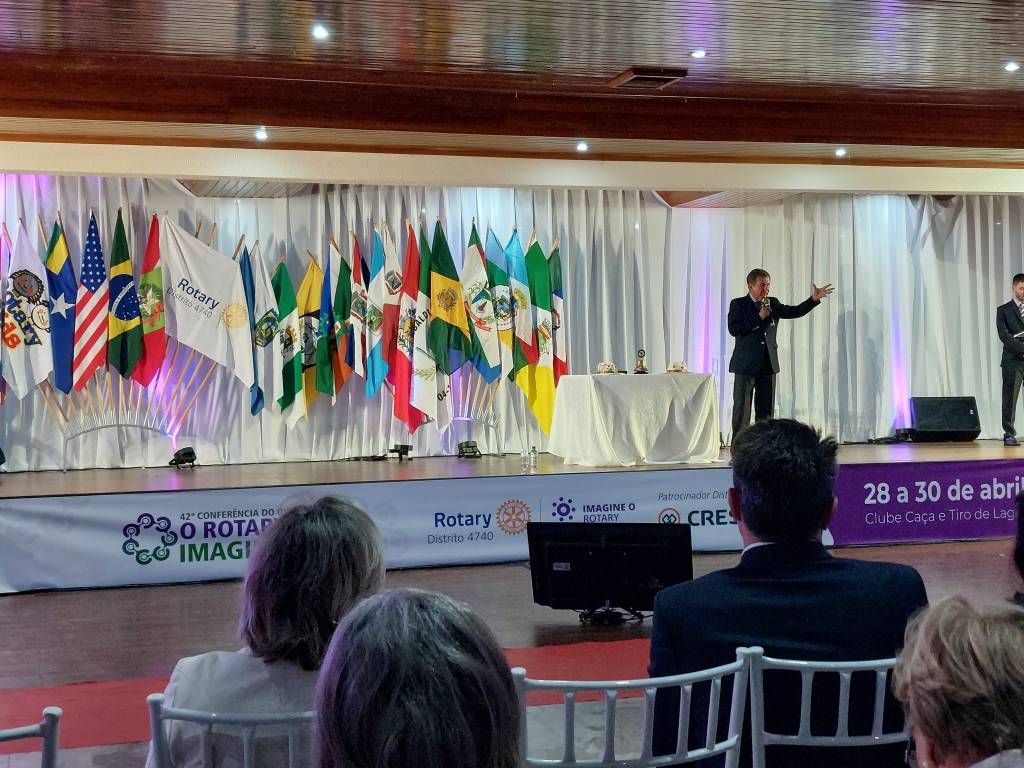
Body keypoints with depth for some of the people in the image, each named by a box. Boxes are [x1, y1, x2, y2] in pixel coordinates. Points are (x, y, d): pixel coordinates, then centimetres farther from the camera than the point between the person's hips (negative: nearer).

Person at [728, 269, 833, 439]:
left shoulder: (773, 303, 12)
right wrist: (758, 318, -15)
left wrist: (814, 299, -6)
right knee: (742, 409, -1)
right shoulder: (738, 304, -3)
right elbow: (733, 329, -15)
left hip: (768, 365, 5)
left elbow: (794, 312, 7)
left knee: (766, 410, 6)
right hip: (746, 365, -5)